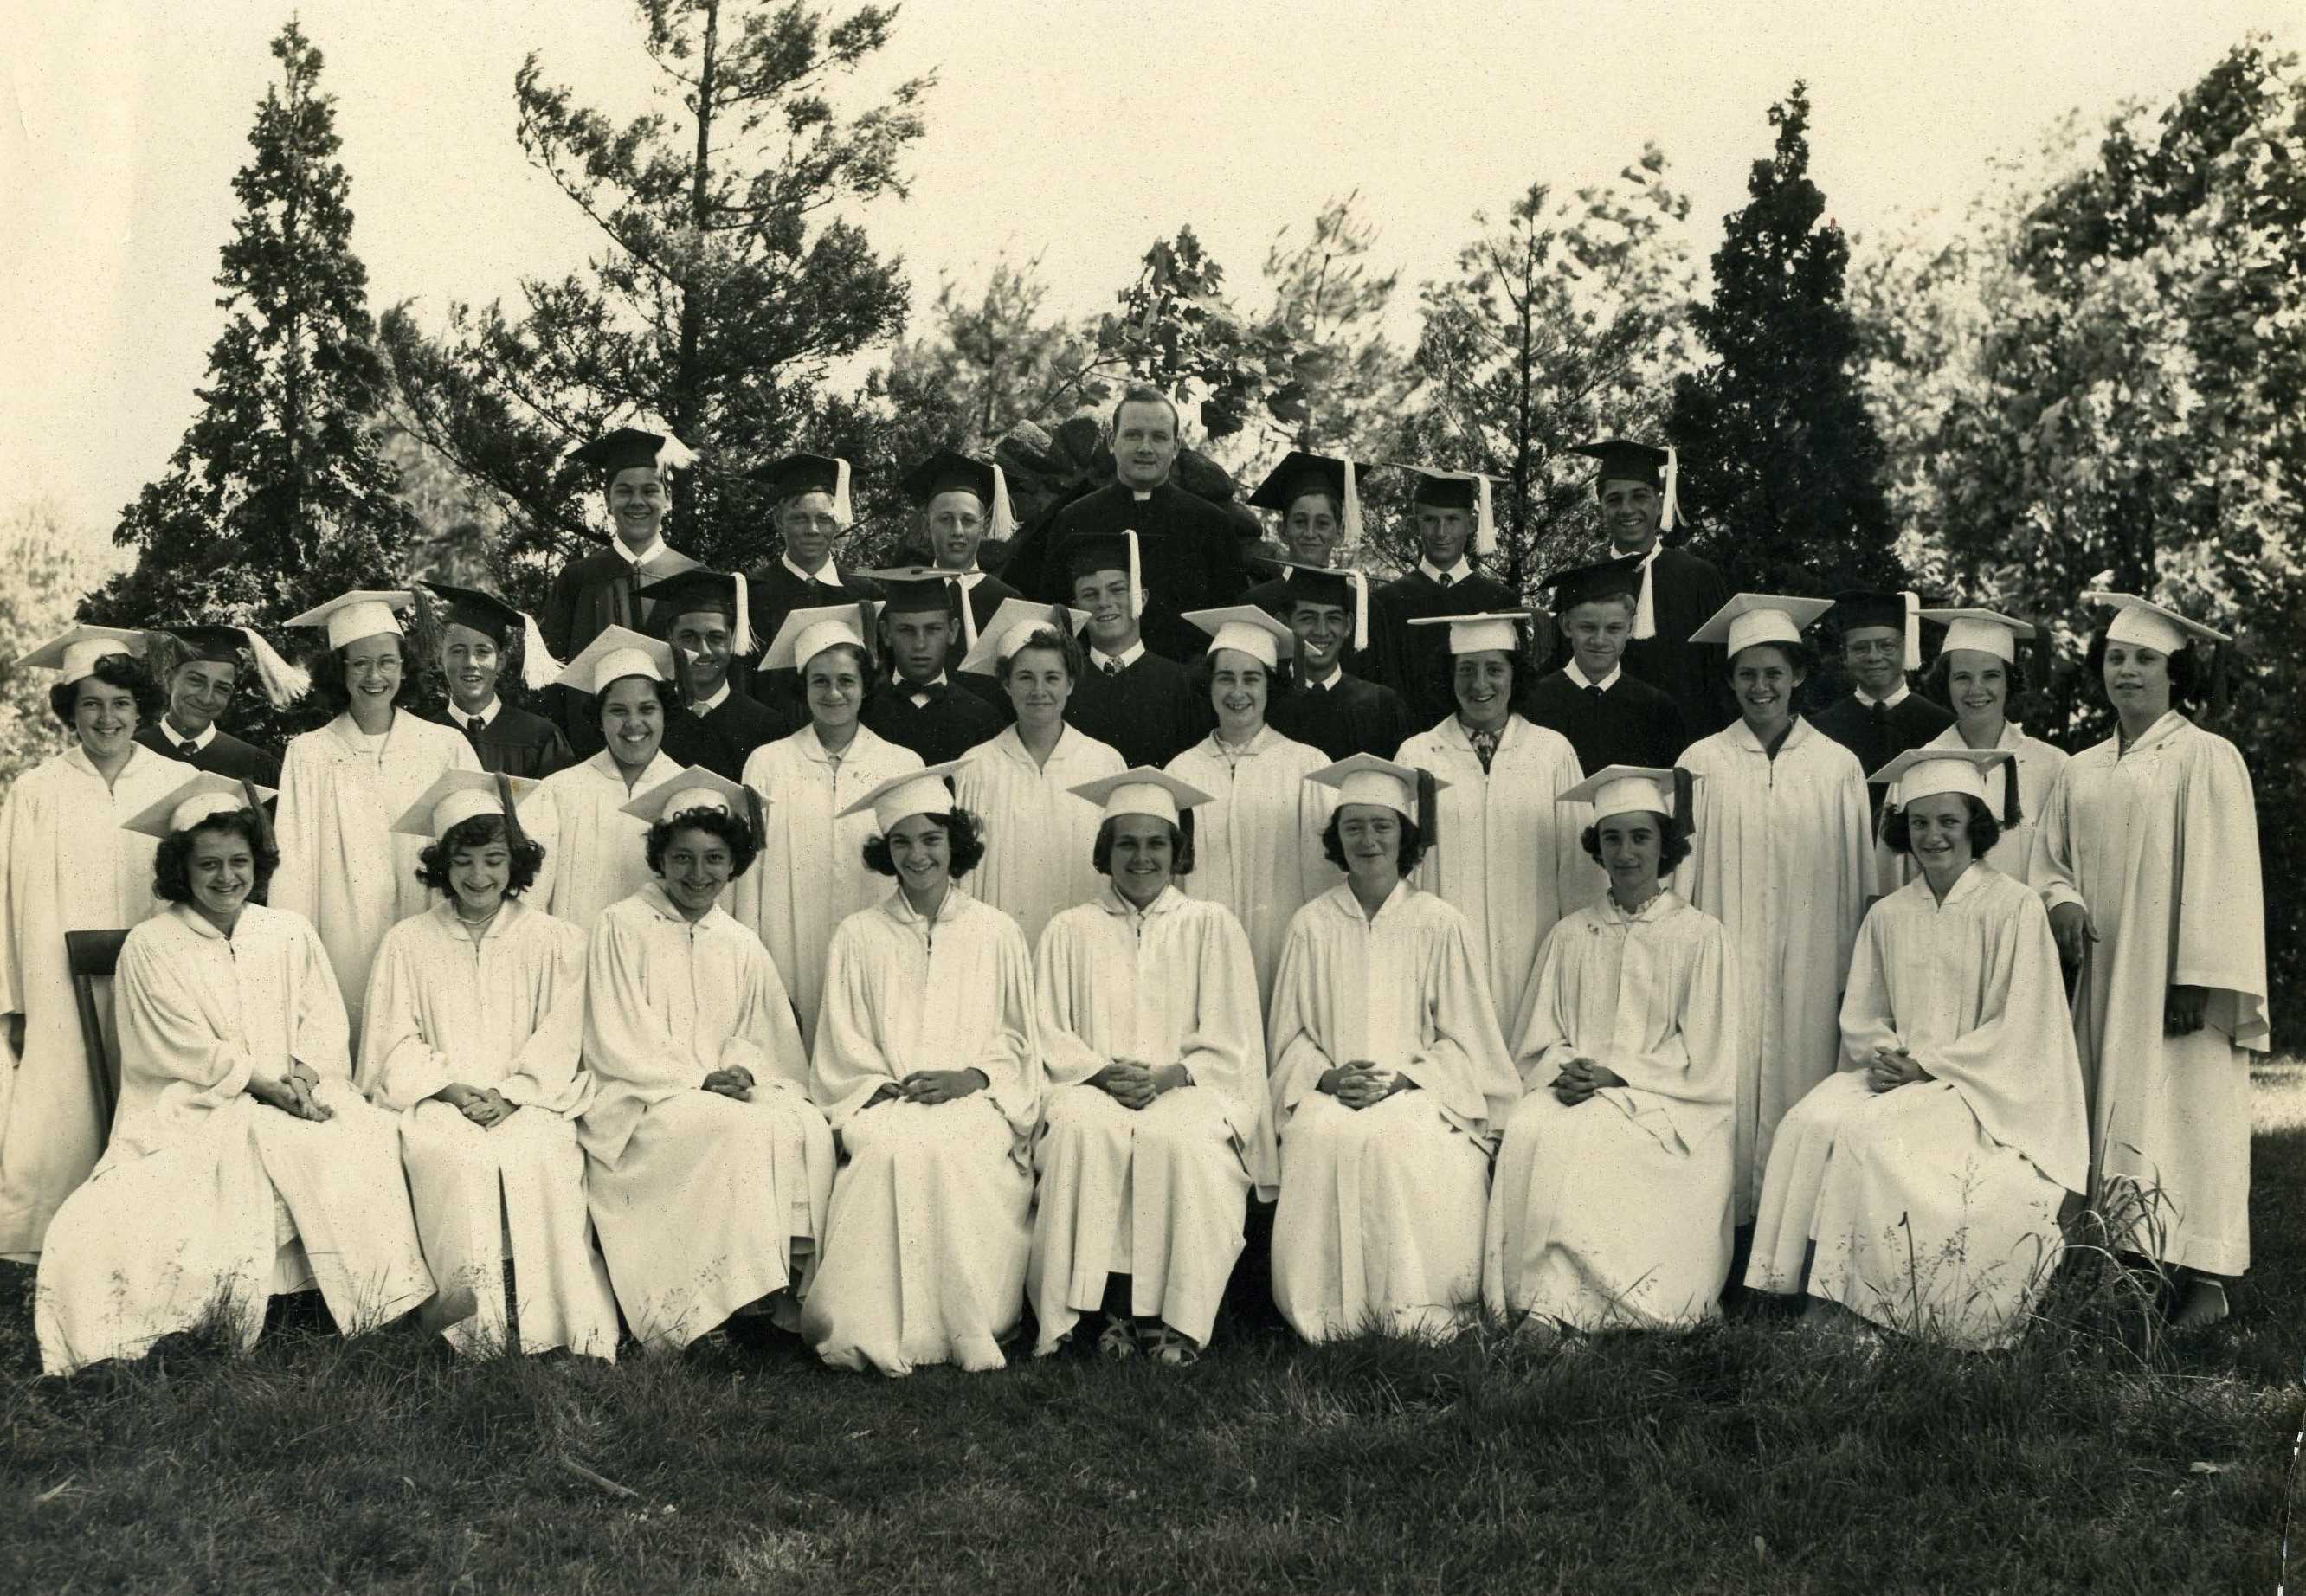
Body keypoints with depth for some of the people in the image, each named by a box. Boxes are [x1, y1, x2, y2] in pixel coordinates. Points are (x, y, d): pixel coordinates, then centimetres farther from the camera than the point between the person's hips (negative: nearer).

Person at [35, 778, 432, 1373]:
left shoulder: (290, 933, 13)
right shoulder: (149, 946, 1)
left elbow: (326, 1022, 9)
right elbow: (187, 1050, -5)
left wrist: (302, 1072, -13)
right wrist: (263, 1079, -15)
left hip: (292, 1098, 3)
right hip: (193, 1108, -3)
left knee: (366, 1136, -27)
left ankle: (378, 1297, -19)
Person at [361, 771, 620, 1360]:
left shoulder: (557, 941, 13)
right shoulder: (406, 943, 14)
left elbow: (559, 1044, 5)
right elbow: (395, 1043, 7)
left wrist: (508, 1095, -11)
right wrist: (451, 1089, -10)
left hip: (528, 1102, 0)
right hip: (436, 1102, 0)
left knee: (537, 1155, -32)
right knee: (455, 1157, -33)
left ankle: (558, 1323, -30)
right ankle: (470, 1317, -29)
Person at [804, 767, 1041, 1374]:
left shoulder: (997, 933, 13)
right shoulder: (858, 935, 14)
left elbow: (1018, 1041, 12)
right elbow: (842, 1043, 10)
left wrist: (965, 1079, -7)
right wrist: (886, 1084, -8)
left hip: (973, 1099, 0)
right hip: (883, 1100, 0)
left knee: (948, 1146, -35)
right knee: (894, 1147, -35)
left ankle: (966, 1328, -31)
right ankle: (876, 1331, -35)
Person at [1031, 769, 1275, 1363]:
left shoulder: (1212, 925, 13)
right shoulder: (1070, 930, 16)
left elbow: (1233, 1041, 5)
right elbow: (1049, 1034, 9)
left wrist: (1167, 1076, -12)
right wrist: (1103, 1072, -10)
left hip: (1190, 1088, -1)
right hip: (1093, 1087, 1)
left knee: (1182, 1140, -35)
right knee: (1082, 1132, -34)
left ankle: (1179, 1322, -28)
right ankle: (1113, 1309, -29)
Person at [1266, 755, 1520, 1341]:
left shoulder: (1439, 923, 5)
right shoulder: (1312, 924, 10)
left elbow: (1462, 1038, 4)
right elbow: (1287, 1034, 11)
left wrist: (1400, 1078, -11)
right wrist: (1329, 1076, -9)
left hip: (1419, 1092, -1)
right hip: (1329, 1091, 1)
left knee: (1401, 1137, -33)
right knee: (1323, 1136, -31)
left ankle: (1414, 1310, -22)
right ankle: (1333, 1313, -21)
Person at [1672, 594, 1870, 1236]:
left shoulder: (1838, 767, 6)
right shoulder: (1702, 763, 4)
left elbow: (1856, 876, 8)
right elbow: (1682, 866, 5)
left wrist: (1853, 976, 5)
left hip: (1809, 964, 1)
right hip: (1724, 960, 0)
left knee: (1798, 1089, 1)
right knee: (1729, 1093, -4)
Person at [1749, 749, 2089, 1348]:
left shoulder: (2013, 906, -3)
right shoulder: (1888, 915, 12)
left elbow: (2017, 1029, -8)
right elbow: (1859, 1017, 13)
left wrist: (1926, 1064, -15)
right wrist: (1884, 1054, -9)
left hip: (1984, 1086, -5)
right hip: (1895, 1076, 5)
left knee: (1871, 1133, -31)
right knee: (1808, 1123, -24)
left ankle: (1846, 1301, -20)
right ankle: (1816, 1295, -22)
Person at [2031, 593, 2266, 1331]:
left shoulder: (2208, 759, -3)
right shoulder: (2080, 773, 13)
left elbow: (2221, 880, -9)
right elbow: (2051, 862, 17)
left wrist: (2199, 982, -16)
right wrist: (2064, 905, -7)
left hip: (2180, 988, -5)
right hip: (2107, 984, 5)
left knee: (2186, 1117, -6)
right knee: (2116, 1121, 3)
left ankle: (2203, 1277, 1)